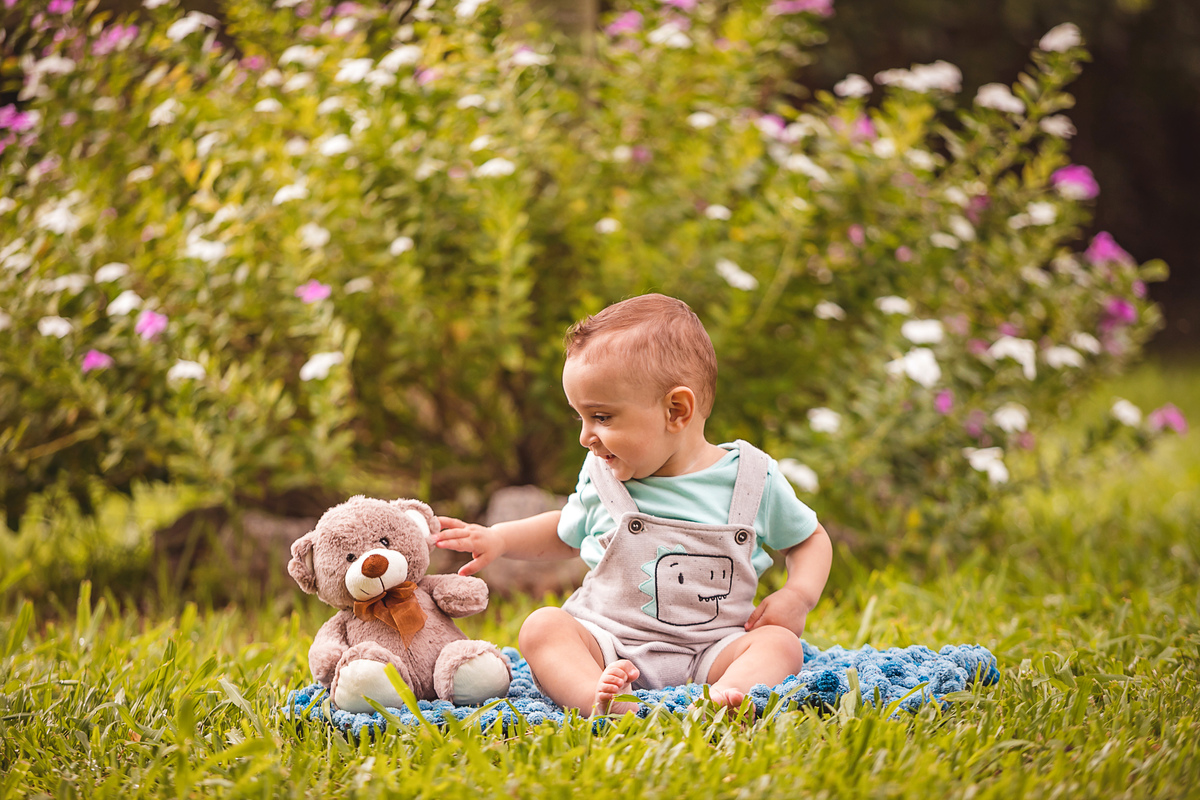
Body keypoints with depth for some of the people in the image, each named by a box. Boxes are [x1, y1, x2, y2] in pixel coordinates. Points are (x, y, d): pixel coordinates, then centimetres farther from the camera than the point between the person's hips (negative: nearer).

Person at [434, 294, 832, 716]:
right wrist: (499, 538, 13)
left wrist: (798, 595, -6)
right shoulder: (602, 477, 6)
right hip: (604, 643, 2)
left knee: (781, 643, -27)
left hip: (710, 650, -1)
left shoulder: (754, 480, -2)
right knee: (542, 626, -23)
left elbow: (809, 538, 13)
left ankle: (720, 696, -56)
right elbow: (567, 531, 27)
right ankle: (598, 700, -50)